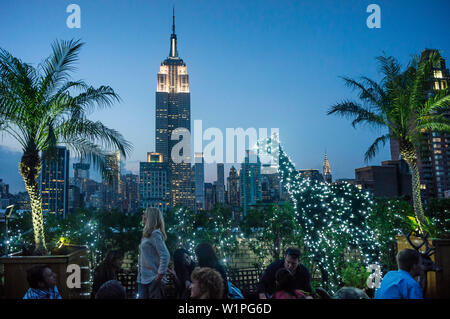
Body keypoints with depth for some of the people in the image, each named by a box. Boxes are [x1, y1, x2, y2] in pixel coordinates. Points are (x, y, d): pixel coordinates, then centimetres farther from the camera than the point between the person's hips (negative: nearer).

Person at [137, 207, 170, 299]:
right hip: (143, 279, 9)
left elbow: (165, 256, -21)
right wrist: (139, 276, 14)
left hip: (153, 280, -9)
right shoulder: (146, 235, 14)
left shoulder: (155, 234, -13)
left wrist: (160, 276, -18)